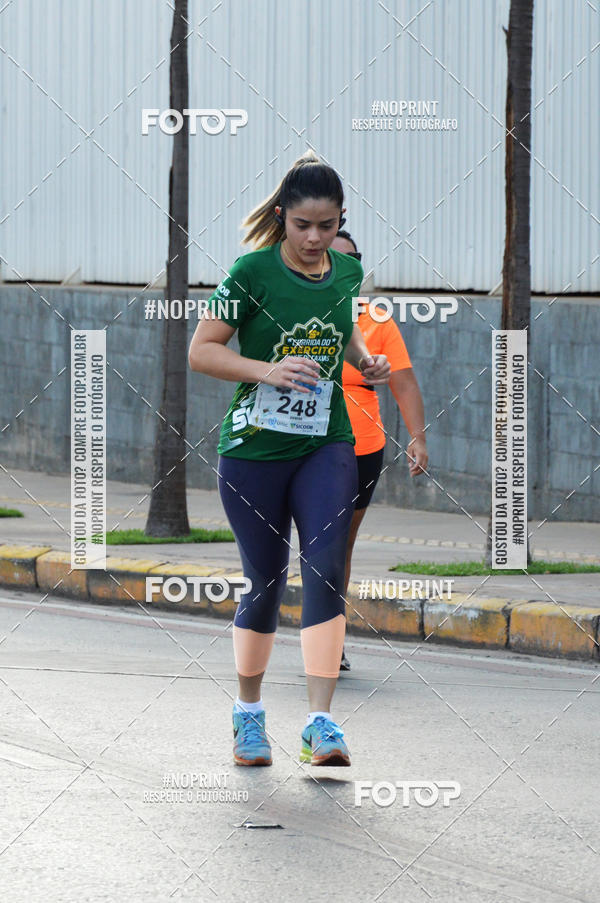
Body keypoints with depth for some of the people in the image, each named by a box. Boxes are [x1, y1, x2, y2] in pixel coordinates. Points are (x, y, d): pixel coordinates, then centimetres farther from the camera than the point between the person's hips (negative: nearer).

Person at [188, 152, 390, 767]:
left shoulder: (347, 271, 4)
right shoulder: (253, 271, -11)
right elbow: (201, 351, -9)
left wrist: (364, 361, 6)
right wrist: (267, 370, -22)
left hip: (326, 446, 3)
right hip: (254, 450, -3)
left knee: (324, 571, -13)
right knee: (266, 583, 5)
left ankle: (320, 723, -16)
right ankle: (248, 713, 26)